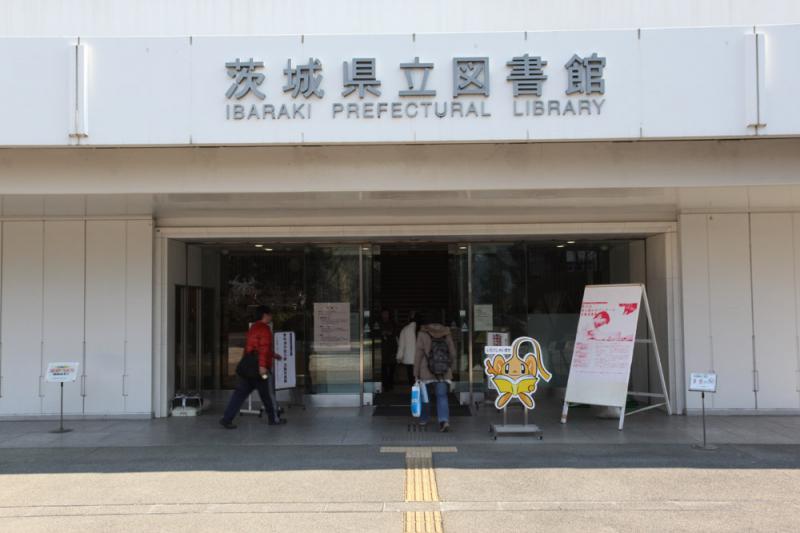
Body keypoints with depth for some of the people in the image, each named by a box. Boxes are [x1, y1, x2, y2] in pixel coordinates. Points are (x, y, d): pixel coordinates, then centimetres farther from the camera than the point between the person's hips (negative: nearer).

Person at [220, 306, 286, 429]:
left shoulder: (253, 327, 18)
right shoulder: (264, 329, -12)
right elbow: (263, 348, -23)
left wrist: (273, 355, 38)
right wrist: (262, 365, -30)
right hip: (260, 368, -8)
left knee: (240, 393, 5)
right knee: (268, 394, 7)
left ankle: (227, 418, 0)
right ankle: (274, 419, 20)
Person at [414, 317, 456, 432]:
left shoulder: (423, 334, -3)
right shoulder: (446, 333, 8)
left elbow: (418, 355, -5)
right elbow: (453, 354, 10)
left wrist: (416, 374, -1)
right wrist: (449, 367, 24)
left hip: (427, 372, -2)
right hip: (444, 373, 2)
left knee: (425, 396, 15)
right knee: (442, 397, 2)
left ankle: (424, 419, 28)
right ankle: (444, 420, -16)